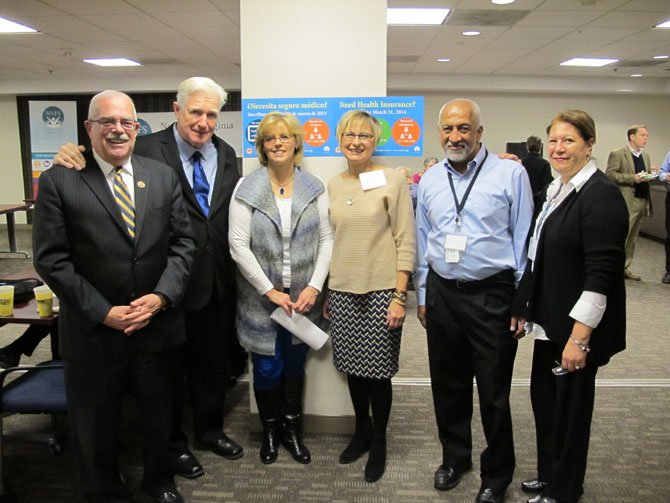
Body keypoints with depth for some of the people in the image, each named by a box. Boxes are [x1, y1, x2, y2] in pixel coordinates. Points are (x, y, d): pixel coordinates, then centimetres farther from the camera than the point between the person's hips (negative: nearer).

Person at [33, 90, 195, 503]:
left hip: (157, 325, 3)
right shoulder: (58, 182, -7)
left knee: (159, 417, 21)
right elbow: (51, 259, -9)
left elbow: (183, 243, 2)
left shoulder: (163, 176, 2)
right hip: (94, 331, -2)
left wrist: (161, 296, -12)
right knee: (96, 427, 16)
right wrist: (104, 313, -15)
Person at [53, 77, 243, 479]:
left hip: (218, 282, 5)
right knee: (170, 366, 14)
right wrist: (74, 153, -36)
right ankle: (173, 443, 36)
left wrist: (235, 273, 4)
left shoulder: (227, 155, 4)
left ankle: (210, 429, 43)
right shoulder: (148, 150, -12)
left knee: (214, 362, 20)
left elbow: (233, 215, 7)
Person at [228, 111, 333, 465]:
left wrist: (314, 286, -11)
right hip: (261, 298, -2)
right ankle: (270, 430, 33)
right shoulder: (247, 189, -6)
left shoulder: (314, 188, 1)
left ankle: (292, 429, 35)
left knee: (295, 365, 14)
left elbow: (326, 239, 0)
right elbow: (239, 246, -9)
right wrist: (270, 292, -12)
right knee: (267, 369, 7)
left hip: (303, 298, 2)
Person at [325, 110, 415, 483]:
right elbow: (331, 241, 13)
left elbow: (405, 242, -7)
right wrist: (325, 291, 11)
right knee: (354, 368, 13)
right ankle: (362, 431, 35)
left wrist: (399, 296, -12)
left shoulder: (393, 180, -5)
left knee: (378, 372, 4)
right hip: (342, 291, 4)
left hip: (381, 291, -4)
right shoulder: (333, 185, 8)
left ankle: (379, 442, 25)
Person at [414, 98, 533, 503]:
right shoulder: (430, 180, 6)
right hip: (442, 294, 4)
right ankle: (455, 457, 40)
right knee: (448, 386, 17)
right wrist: (422, 295, 12)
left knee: (494, 393, 8)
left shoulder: (510, 174, -7)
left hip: (493, 295, -4)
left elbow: (523, 240, -6)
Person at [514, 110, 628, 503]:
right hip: (551, 320, 9)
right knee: (544, 396, 18)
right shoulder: (557, 190, 9)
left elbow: (602, 273, -22)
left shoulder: (601, 195, -18)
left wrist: (579, 337, -24)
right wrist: (528, 309, 17)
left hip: (578, 325, -8)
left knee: (570, 404, 7)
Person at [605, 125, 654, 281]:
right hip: (626, 202, -7)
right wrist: (632, 178, -19)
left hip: (642, 202, 7)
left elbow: (647, 175, 25)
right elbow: (610, 174, -12)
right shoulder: (617, 154, -4)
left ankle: (625, 268, 16)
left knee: (632, 239, 10)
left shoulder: (645, 156, 19)